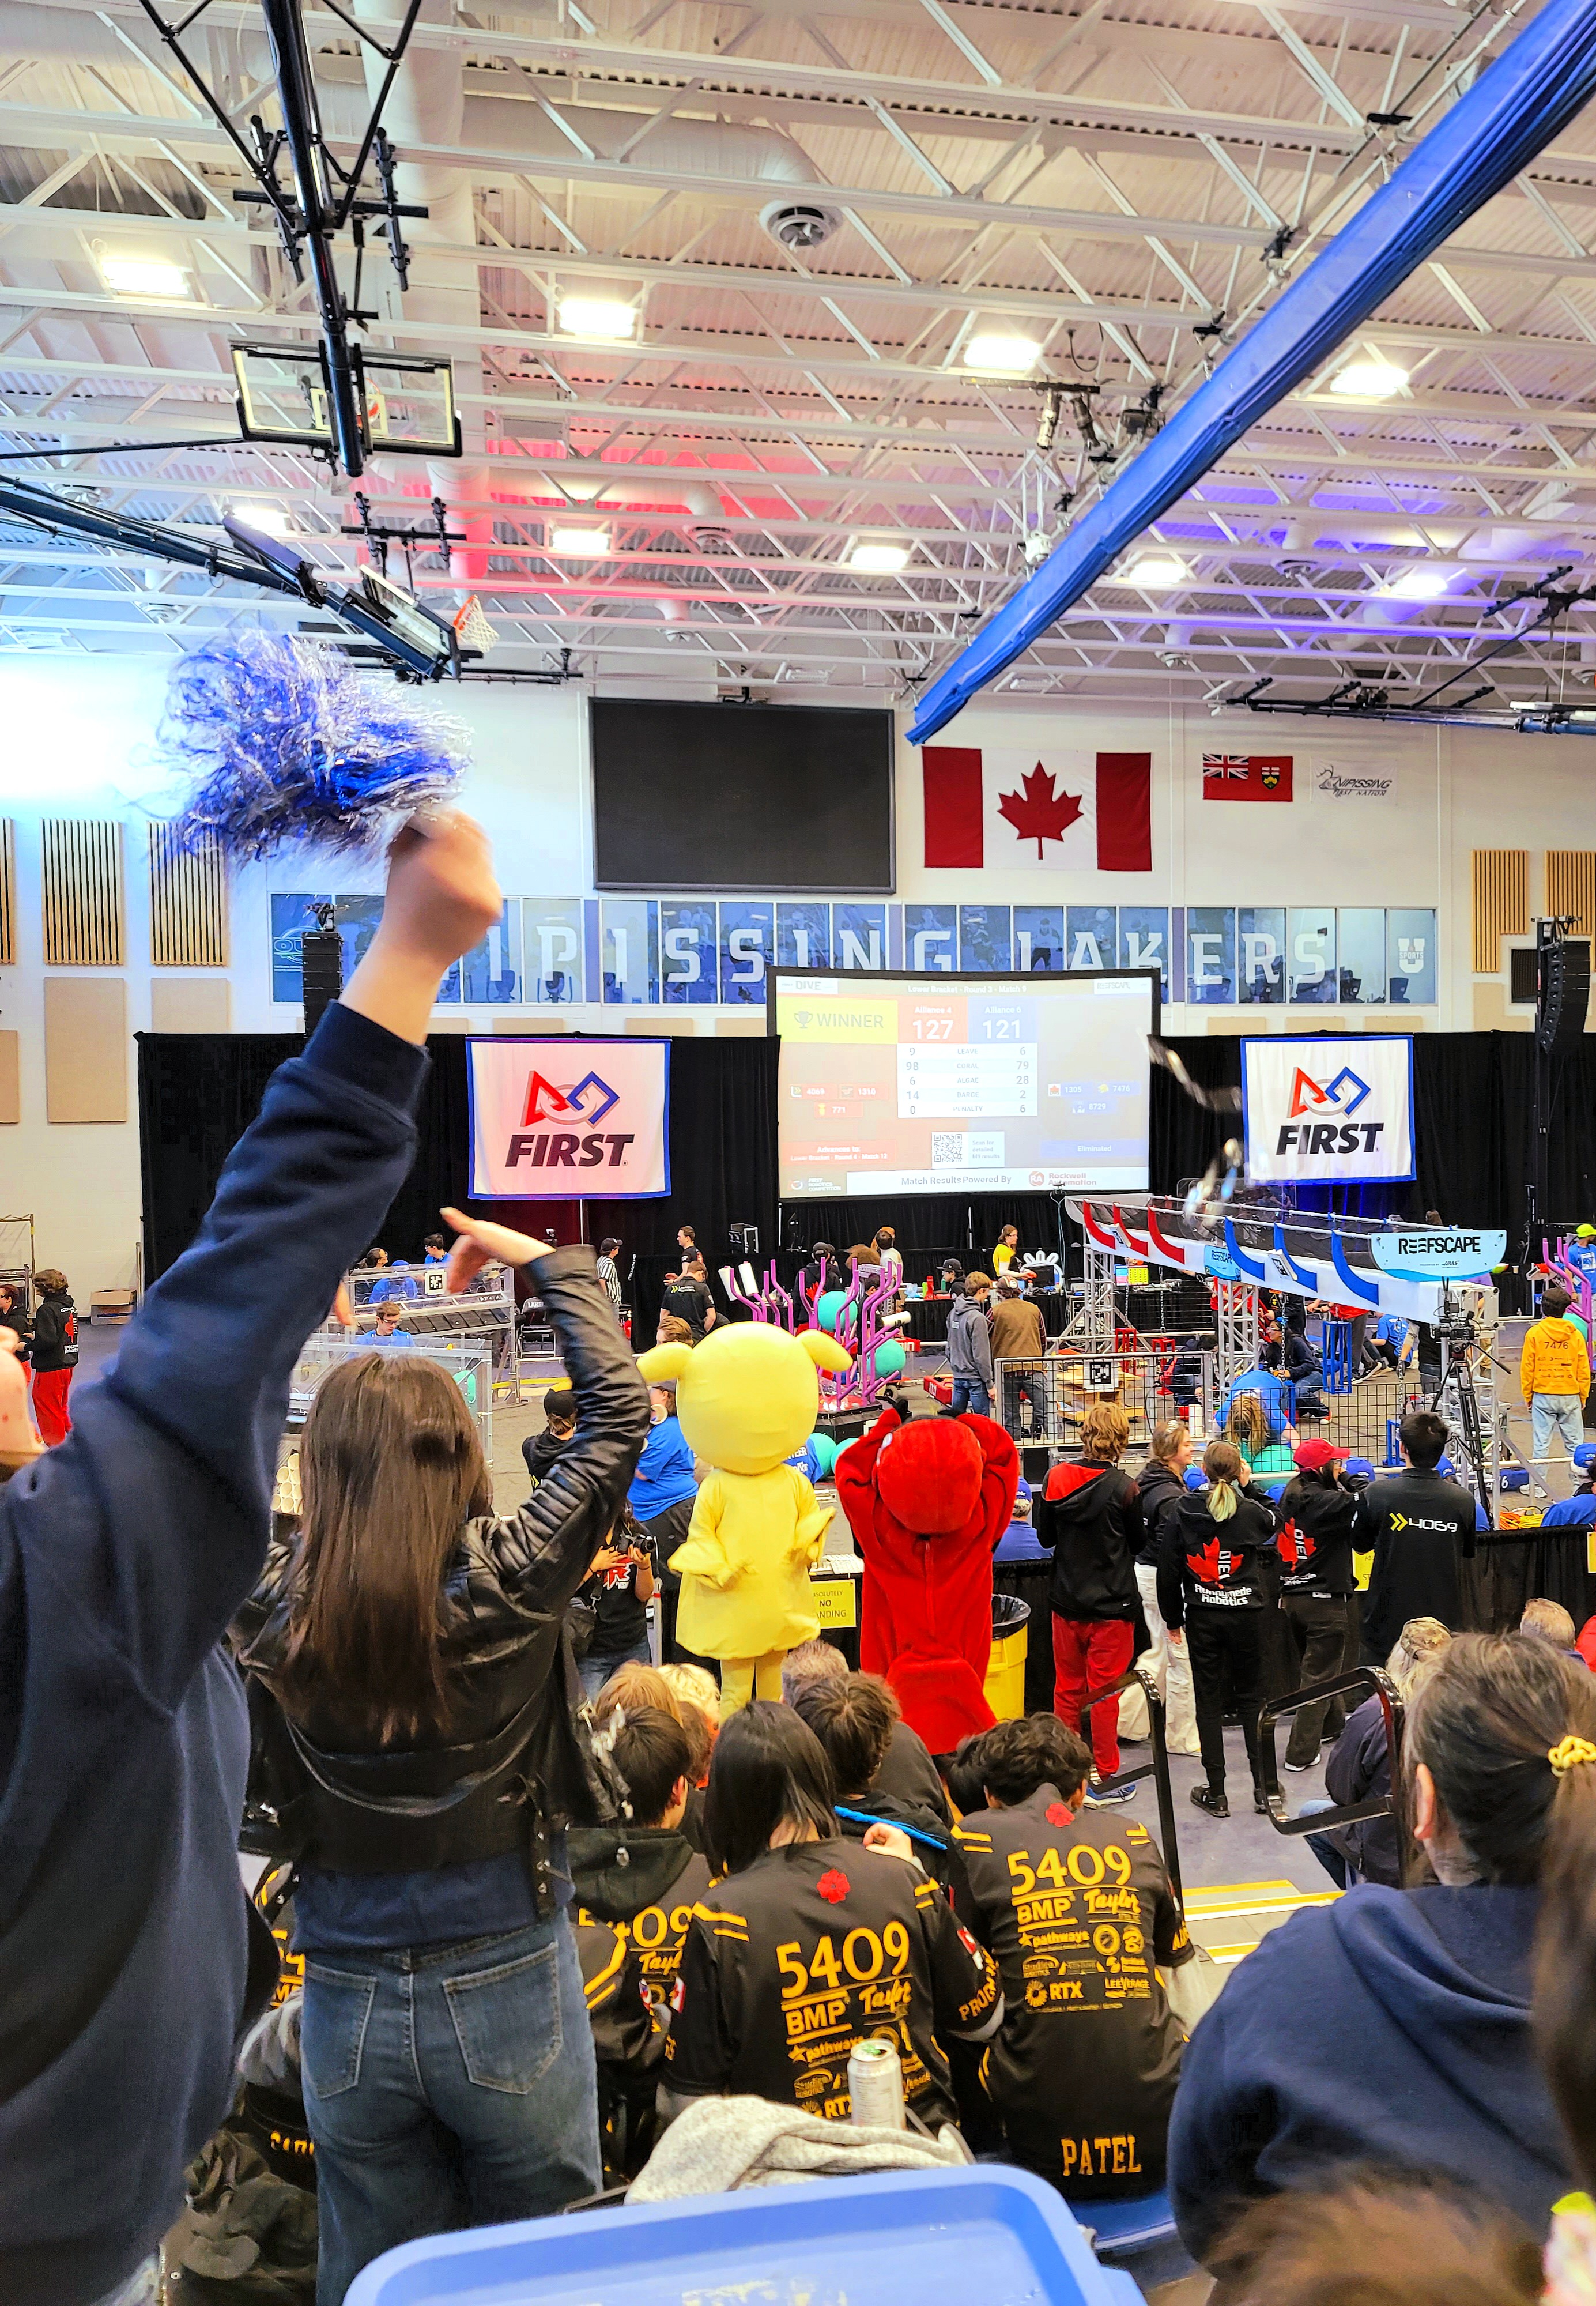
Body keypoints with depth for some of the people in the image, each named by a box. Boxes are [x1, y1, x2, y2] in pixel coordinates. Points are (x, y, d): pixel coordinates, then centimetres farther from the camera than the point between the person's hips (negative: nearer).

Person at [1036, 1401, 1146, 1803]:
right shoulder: (1124, 1487, -17)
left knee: (1067, 1687, 17)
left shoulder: (1057, 1478, -7)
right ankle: (1104, 1780, 17)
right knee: (1104, 1693, 8)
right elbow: (1138, 1543, -3)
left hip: (1066, 1603, 4)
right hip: (1112, 1605, -3)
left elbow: (1045, 1538, 4)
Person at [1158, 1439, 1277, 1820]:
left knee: (1208, 1701, 7)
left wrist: (1174, 1619, 9)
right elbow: (1272, 1525, 19)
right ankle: (1263, 1786, 15)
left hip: (1202, 1617, 0)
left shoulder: (1182, 1514, -6)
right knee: (1251, 1697, 12)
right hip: (1245, 1614, 0)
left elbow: (1169, 1572, -2)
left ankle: (1216, 1794, 11)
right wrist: (1247, 1489, 21)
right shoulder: (1251, 1511, -7)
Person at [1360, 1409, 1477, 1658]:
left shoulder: (1377, 1494, -14)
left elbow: (1361, 1545, 2)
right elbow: (1468, 1554, 9)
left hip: (1389, 1617, -2)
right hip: (1445, 1617, 2)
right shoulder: (1463, 1500, -8)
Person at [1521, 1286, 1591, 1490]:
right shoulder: (1575, 1335, 0)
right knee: (1575, 1443, 7)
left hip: (1543, 1396, -1)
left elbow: (1527, 1367, -4)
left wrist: (1527, 1396, 7)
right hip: (1571, 1396, 1)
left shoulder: (1534, 1333, -5)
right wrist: (1583, 1397, 13)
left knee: (1541, 1442, 3)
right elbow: (1584, 1370, 3)